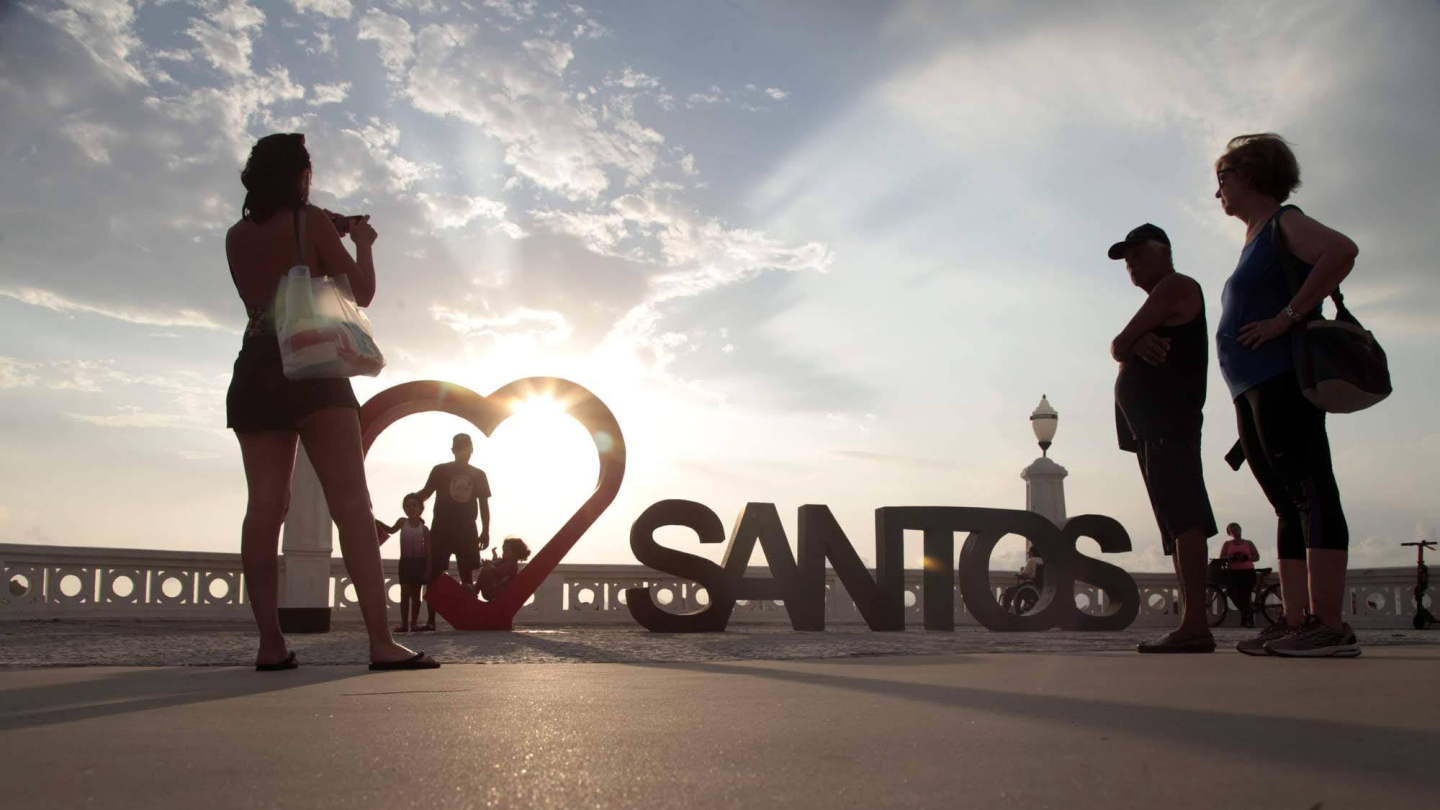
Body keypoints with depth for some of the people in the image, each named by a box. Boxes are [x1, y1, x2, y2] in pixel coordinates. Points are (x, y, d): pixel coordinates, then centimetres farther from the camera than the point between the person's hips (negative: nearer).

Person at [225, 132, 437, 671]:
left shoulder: (237, 237, 16)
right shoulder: (311, 220, 1)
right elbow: (360, 292, 2)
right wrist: (363, 243, 20)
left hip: (256, 370, 6)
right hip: (310, 368, -6)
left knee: (265, 507, 0)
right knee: (351, 501, -12)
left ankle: (271, 644, -7)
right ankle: (381, 641, -20)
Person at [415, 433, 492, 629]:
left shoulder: (478, 475, 8)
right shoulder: (440, 470, 3)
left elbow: (484, 504, 9)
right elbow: (426, 493, 1)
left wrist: (485, 531, 3)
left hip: (466, 530, 2)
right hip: (441, 530, -2)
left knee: (467, 576, 1)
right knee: (434, 574, -4)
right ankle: (430, 620, -1)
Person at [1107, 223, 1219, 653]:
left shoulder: (1176, 287, -1)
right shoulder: (1159, 305, 30)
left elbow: (1118, 347, -10)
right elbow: (1121, 349, 12)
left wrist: (1128, 343, 11)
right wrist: (1138, 344, -8)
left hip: (1168, 419, -10)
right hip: (1152, 426, 10)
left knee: (1182, 516, -18)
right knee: (1178, 521, 4)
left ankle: (1194, 625, -25)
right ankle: (1193, 625, 2)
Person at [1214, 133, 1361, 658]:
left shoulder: (1284, 223, -2)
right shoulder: (1256, 239, 26)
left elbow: (1342, 250, -22)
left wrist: (1288, 316, -20)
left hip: (1283, 379, -10)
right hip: (1254, 392, 10)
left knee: (1310, 496, -13)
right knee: (1289, 505, 6)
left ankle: (1329, 626, -16)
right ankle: (1295, 623, 6)